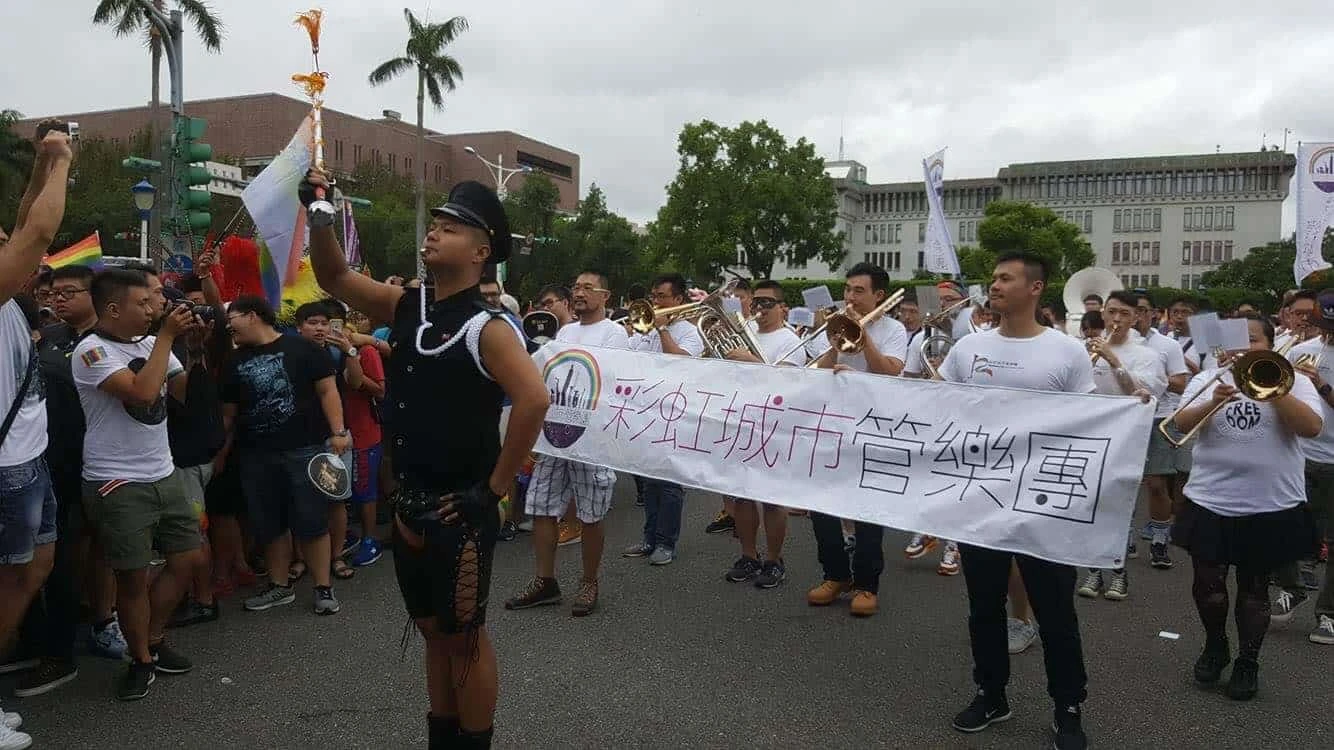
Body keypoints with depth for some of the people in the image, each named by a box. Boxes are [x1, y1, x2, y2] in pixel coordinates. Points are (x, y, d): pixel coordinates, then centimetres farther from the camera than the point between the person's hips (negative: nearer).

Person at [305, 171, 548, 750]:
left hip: (459, 508, -7)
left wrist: (496, 488, -23)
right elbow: (335, 278, 15)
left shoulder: (487, 327, -16)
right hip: (410, 502, 8)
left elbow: (534, 399, -28)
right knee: (433, 630, 19)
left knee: (464, 635, 5)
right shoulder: (408, 308, 7)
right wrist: (320, 218, -2)